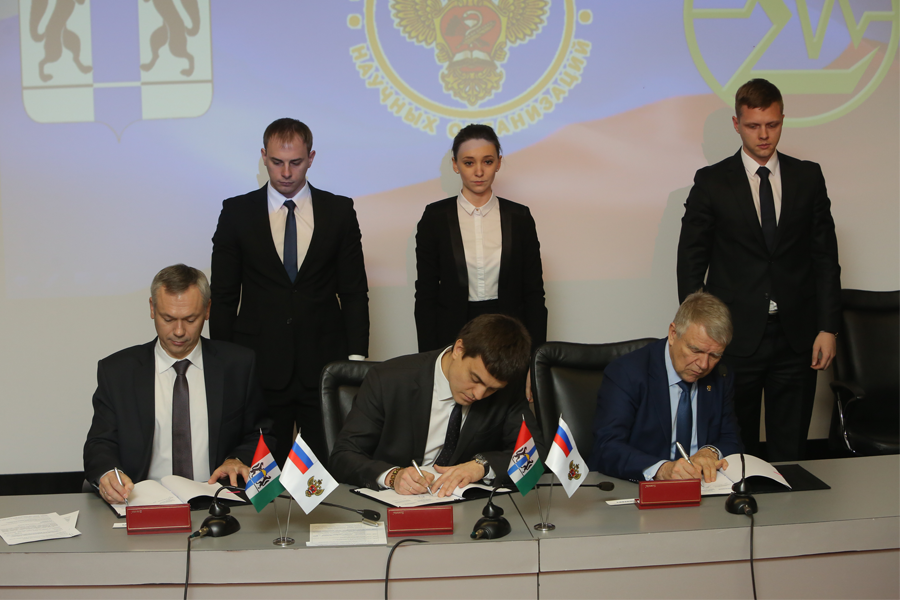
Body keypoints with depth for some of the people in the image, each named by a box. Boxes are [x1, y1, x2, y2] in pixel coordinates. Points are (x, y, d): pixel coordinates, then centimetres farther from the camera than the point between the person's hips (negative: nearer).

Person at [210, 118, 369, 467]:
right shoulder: (237, 213, 5)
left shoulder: (339, 211, 6)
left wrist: (357, 356, -2)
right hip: (260, 368, 0)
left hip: (325, 367, 0)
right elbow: (223, 296, 6)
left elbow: (354, 291, 6)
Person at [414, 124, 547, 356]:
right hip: (453, 334, -1)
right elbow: (425, 293, 0)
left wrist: (536, 354, -3)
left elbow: (534, 292, 4)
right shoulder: (435, 216, -1)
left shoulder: (519, 217, 2)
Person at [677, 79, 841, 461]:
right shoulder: (711, 182, 1)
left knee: (791, 454, 6)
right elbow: (691, 261, 2)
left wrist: (828, 328, 0)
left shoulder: (808, 178, 8)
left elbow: (825, 256, 8)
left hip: (797, 338, 2)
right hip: (736, 338, -2)